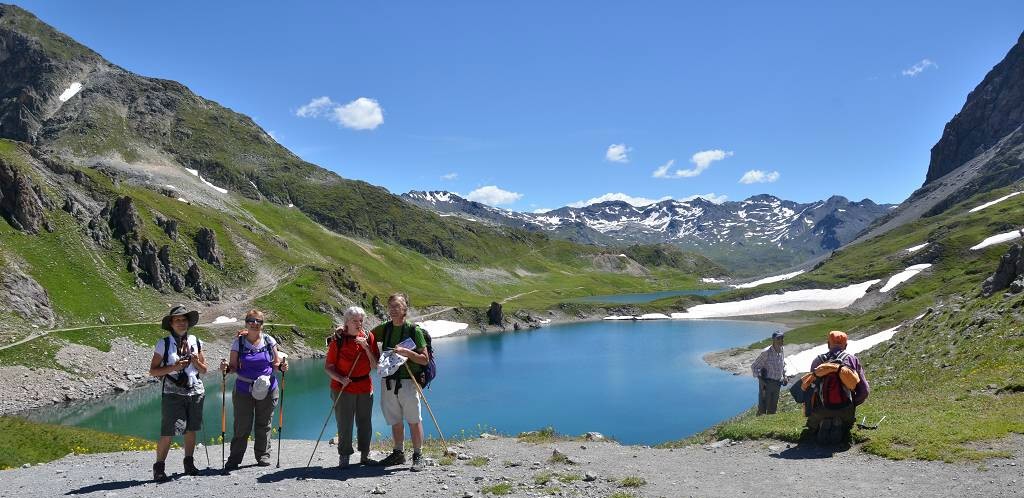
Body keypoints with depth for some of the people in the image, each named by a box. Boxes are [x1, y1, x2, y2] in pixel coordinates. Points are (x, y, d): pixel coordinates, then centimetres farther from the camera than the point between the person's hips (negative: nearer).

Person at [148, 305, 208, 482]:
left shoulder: (196, 342, 8)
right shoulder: (164, 343, -2)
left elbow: (204, 370, 14)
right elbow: (152, 371, -2)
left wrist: (196, 362, -7)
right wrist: (173, 367, -15)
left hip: (195, 392, 3)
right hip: (172, 393, -3)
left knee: (191, 429, 8)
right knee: (168, 432, -7)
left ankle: (189, 464, 21)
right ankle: (159, 467, 7)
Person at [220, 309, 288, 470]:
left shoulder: (269, 341, 2)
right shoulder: (238, 342, -1)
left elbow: (275, 362, 9)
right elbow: (234, 366, 1)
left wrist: (281, 366, -12)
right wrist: (226, 368, -20)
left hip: (267, 389, 1)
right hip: (243, 390, -1)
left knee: (263, 425, 9)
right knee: (242, 426, -2)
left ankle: (263, 455, 24)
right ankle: (234, 458, 12)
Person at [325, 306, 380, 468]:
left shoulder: (369, 337, 2)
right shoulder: (338, 339, -7)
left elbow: (375, 366, -1)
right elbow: (328, 367, -5)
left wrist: (366, 348, -13)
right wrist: (340, 378, -20)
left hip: (365, 387, 3)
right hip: (343, 388, -3)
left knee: (365, 423, 10)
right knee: (344, 424, -1)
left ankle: (365, 455, 23)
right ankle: (344, 456, 13)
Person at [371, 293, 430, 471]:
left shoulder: (414, 330, -6)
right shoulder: (384, 328, 9)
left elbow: (424, 359, -6)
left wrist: (406, 352, -20)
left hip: (408, 381, -5)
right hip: (389, 382, 5)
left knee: (414, 421, 0)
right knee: (395, 422, 13)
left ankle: (418, 456, 8)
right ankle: (398, 453, 26)